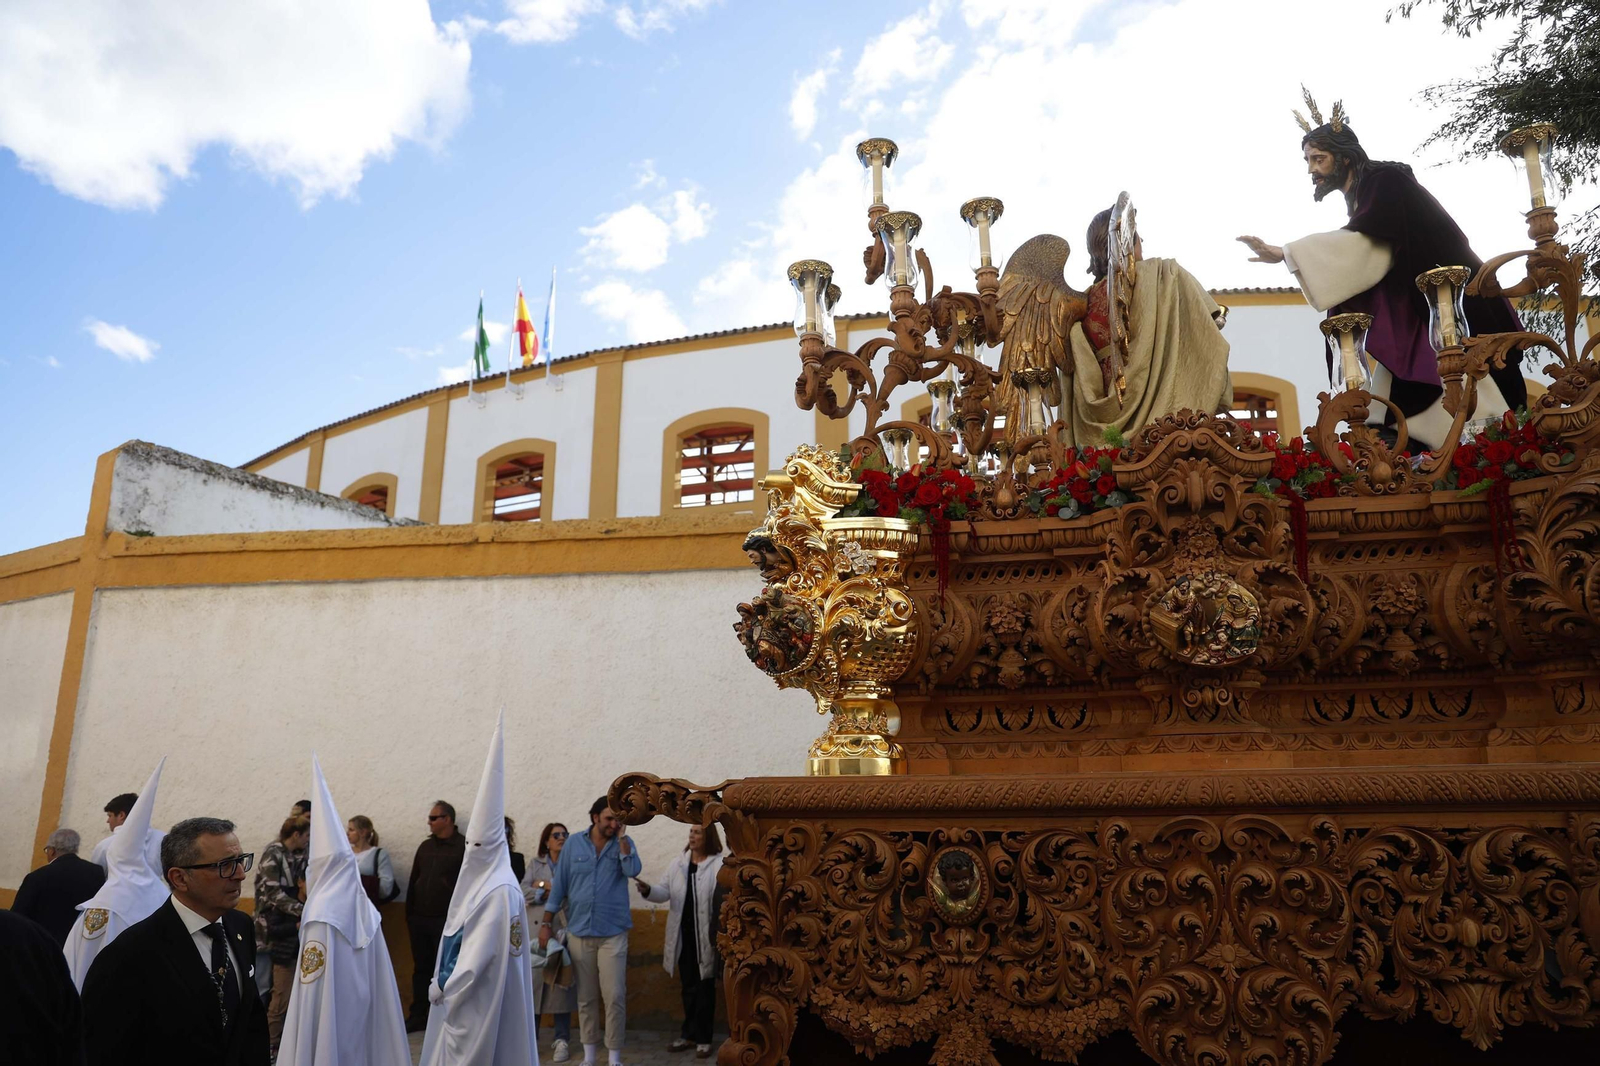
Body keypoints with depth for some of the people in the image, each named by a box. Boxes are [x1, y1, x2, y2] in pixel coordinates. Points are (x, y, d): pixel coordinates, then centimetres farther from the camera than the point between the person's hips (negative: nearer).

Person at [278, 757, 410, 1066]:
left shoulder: (321, 913, -17)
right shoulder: (364, 906, 3)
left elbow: (313, 991, -17)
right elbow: (378, 980, 5)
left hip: (329, 1032, -6)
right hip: (364, 1015, 6)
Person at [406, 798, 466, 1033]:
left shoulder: (464, 847, -7)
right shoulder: (425, 847, 13)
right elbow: (413, 881, 17)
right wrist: (409, 913, 12)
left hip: (446, 921, -6)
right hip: (420, 919, 6)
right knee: (421, 969, 12)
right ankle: (419, 1016, 20)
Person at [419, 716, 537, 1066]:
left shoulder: (500, 892, -19)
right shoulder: (475, 881, 9)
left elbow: (481, 953, -21)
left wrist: (444, 988, -12)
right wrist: (442, 983, 8)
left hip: (480, 1000, -9)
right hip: (459, 994, 9)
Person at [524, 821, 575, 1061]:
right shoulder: (536, 864, 12)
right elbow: (524, 892, -1)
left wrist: (546, 887, -7)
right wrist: (554, 892, -9)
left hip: (563, 930, -1)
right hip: (537, 930, 1)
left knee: (561, 983, -2)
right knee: (533, 981, 1)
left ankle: (562, 1040, 4)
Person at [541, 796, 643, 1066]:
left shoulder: (623, 843, 2)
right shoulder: (573, 845, 3)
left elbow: (633, 870, -17)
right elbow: (559, 886, 5)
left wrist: (622, 835, -15)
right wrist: (546, 923, 4)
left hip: (613, 933, -1)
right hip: (579, 932, 1)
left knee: (615, 997, -4)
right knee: (585, 997, 11)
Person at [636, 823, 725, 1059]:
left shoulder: (720, 865, -10)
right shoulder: (678, 863, 8)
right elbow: (665, 892, 4)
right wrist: (648, 889, -17)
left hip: (706, 936, -5)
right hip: (683, 935, 5)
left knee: (704, 988, 5)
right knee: (688, 987, 16)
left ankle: (703, 1038, 15)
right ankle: (690, 1034, 27)